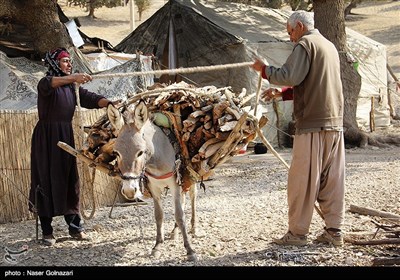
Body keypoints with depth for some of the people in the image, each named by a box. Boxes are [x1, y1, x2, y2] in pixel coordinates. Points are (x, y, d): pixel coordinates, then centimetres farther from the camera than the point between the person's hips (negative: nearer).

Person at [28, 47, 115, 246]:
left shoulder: (72, 85, 12)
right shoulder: (46, 83, -7)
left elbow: (90, 98, -1)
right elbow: (50, 84, -32)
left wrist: (111, 104, -19)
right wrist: (73, 77, -48)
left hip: (66, 135, 6)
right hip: (47, 135, -6)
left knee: (70, 179, 6)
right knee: (47, 179, -3)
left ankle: (75, 227, 13)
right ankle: (47, 231, 3)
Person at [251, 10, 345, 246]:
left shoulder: (305, 44, -5)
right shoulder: (330, 46, 22)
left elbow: (290, 77, -18)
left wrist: (265, 70, -3)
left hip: (312, 123, -8)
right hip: (335, 122, 8)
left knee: (302, 180, -3)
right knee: (332, 179, 8)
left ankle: (298, 233, 1)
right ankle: (334, 231, 10)